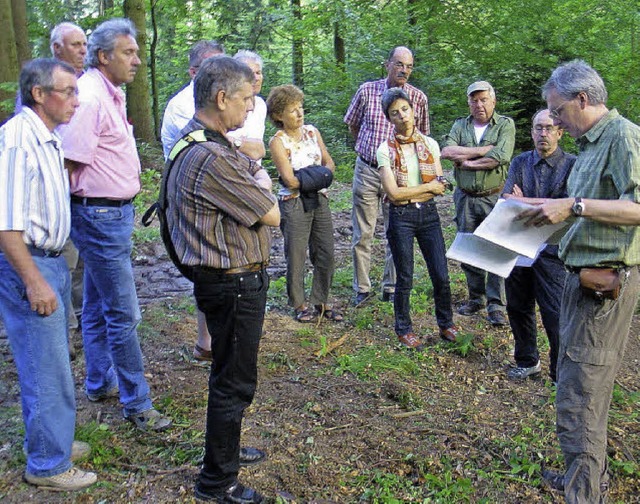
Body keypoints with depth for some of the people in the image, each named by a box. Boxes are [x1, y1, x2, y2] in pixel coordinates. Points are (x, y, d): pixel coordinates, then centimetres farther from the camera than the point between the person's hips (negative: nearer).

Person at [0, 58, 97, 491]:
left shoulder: (48, 138, 10)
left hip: (51, 260, 10)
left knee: (51, 361, 20)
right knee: (47, 369, 0)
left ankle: (53, 442, 36)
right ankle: (48, 464, 15)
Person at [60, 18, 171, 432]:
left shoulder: (111, 94, 13)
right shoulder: (90, 98, -18)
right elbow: (69, 163, -21)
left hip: (113, 214, 10)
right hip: (101, 215, -10)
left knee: (98, 306, 19)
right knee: (124, 314, -4)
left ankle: (100, 383, 34)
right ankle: (137, 404, 7)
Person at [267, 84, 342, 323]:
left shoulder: (312, 131, 7)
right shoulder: (277, 142, -10)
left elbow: (329, 163, 8)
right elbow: (290, 180, -16)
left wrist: (315, 176, -11)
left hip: (320, 200, 5)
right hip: (294, 204, -5)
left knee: (325, 254, 8)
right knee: (296, 257, 4)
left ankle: (321, 302, 24)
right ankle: (300, 304, 21)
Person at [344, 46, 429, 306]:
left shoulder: (418, 98, -2)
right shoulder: (367, 90, -3)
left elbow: (422, 136, 13)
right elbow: (352, 124, 13)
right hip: (367, 170, 0)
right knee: (362, 233, 4)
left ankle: (391, 288, 21)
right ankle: (362, 288, 16)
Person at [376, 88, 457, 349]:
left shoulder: (430, 144, 3)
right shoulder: (386, 150, -6)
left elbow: (440, 186, -2)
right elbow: (393, 193, -13)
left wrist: (407, 194, -11)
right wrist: (427, 187, -8)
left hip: (428, 214, 3)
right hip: (401, 218, -3)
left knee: (441, 276, 5)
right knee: (405, 279, 7)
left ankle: (446, 324, 26)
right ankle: (404, 329, 25)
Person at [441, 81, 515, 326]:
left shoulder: (505, 125, 1)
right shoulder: (460, 125, 10)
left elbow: (500, 158, -16)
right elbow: (447, 151, -10)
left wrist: (465, 161, -8)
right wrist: (484, 150, -13)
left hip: (495, 197, -4)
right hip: (465, 198, 4)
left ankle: (496, 304, 3)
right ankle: (476, 297, 24)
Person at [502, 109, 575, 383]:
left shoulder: (572, 165, -3)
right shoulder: (520, 162, 9)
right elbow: (506, 199, -3)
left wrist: (523, 202, -12)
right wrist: (542, 207, -18)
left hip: (551, 249, -4)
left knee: (554, 313, -5)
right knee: (518, 307, 14)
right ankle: (527, 361, 32)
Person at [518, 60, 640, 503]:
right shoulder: (591, 144, 18)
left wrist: (572, 206, -26)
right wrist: (537, 207, 15)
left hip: (604, 281, -10)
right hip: (585, 277, 10)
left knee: (579, 394, -7)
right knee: (588, 385, 17)